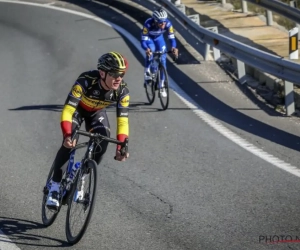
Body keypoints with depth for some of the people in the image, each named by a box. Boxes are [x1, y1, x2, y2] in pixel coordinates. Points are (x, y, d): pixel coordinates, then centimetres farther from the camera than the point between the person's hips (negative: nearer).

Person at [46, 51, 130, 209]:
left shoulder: (122, 91, -30)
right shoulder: (85, 81, -40)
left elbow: (123, 120, -27)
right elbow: (67, 110, -42)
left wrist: (121, 147, -41)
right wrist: (67, 135, -57)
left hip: (97, 112, 3)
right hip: (77, 109, -3)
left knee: (102, 143, -19)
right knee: (69, 143, -24)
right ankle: (55, 186, -10)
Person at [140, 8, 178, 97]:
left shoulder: (168, 24, -34)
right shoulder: (148, 24, -40)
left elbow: (172, 37, -29)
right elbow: (143, 40, -38)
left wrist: (173, 47, -50)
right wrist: (147, 49, -58)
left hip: (159, 38, 3)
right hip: (148, 38, -3)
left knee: (163, 59, -6)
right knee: (150, 52, -33)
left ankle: (161, 85, 7)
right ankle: (147, 73, -9)